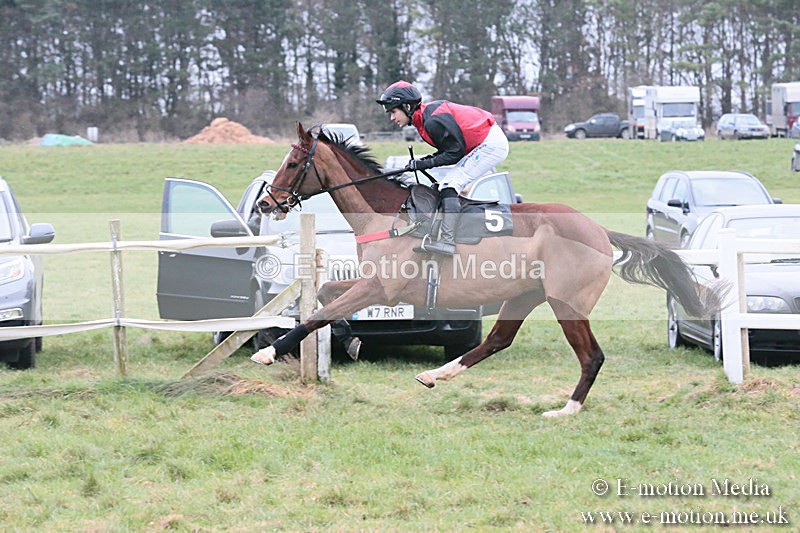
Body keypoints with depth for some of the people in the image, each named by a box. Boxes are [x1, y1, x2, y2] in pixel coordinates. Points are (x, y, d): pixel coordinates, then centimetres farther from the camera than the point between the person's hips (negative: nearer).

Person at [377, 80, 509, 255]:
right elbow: (449, 148, 13)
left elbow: (456, 152, -18)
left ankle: (447, 241, -27)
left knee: (450, 185, -17)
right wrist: (423, 161, 1)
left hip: (490, 145, -11)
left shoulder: (433, 121, -22)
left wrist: (426, 164, -14)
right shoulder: (424, 117, 9)